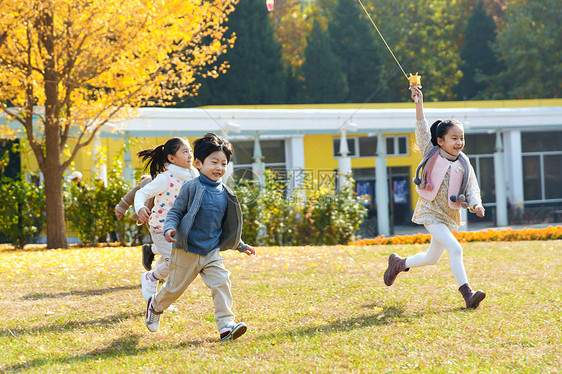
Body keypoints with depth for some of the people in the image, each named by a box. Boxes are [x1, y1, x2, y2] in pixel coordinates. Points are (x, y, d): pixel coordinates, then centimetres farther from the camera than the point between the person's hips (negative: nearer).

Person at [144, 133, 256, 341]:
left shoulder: (225, 194, 5)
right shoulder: (191, 188, -12)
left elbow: (228, 225, 19)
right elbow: (176, 211, -8)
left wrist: (241, 246, 24)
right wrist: (170, 228, -28)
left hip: (212, 252, 4)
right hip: (187, 252, -4)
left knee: (221, 283, -15)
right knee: (175, 287, 10)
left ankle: (226, 326, -17)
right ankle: (155, 307, 41)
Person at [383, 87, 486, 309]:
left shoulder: (464, 166, 3)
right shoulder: (431, 154, -4)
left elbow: (472, 190, -1)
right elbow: (423, 131, -9)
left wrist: (475, 205, -21)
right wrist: (419, 105, -17)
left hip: (449, 215, 5)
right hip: (430, 213, -5)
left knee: (431, 258, 14)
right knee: (455, 249, -21)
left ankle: (398, 263, 40)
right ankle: (467, 294, -22)